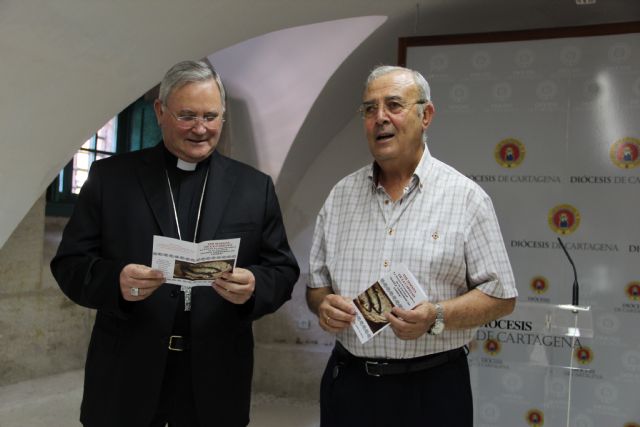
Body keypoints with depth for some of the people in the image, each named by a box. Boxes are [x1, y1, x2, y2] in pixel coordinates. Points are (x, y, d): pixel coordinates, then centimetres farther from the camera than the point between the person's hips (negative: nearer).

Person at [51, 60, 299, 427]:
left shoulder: (256, 187, 5)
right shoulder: (110, 176, 2)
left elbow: (283, 270, 4)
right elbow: (69, 263, 0)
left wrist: (253, 286, -19)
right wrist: (116, 281, -21)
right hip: (126, 376, 0)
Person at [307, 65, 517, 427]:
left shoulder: (465, 197, -7)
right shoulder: (341, 195, 5)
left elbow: (501, 296, -5)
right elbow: (317, 284, 11)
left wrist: (437, 317, -21)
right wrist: (323, 305, -10)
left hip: (432, 387, -3)